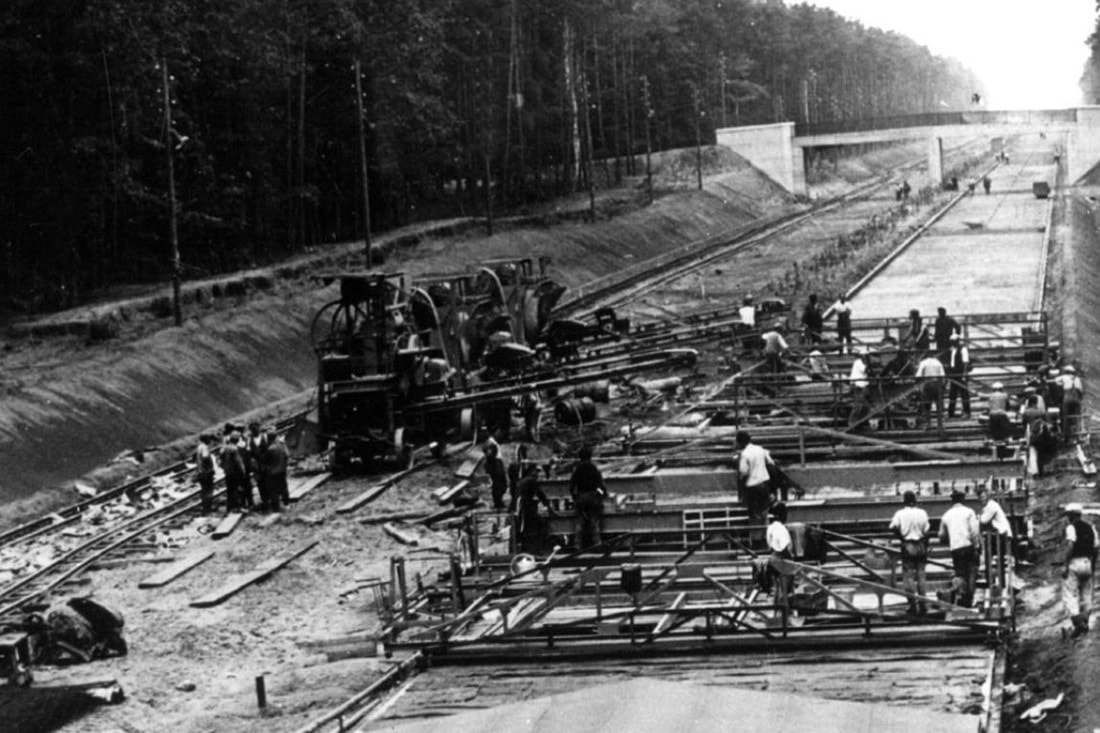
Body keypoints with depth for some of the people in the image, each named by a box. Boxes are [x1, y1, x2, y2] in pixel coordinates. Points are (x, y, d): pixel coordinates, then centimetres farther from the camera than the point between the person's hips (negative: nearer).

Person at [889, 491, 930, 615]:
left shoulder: (900, 514, -5)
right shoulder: (922, 513, 2)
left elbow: (893, 528, -16)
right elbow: (927, 531, 2)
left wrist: (901, 537, 0)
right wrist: (925, 547, 10)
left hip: (907, 546, -3)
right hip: (920, 546, 3)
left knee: (908, 576, 1)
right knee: (920, 575, 8)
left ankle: (913, 604, -4)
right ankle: (923, 604, 7)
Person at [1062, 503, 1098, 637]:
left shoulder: (1071, 527, -8)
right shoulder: (1090, 527, 13)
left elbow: (1070, 546, -19)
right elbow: (1096, 545, 10)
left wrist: (1066, 566, -17)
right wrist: (1093, 563, 17)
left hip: (1074, 563, -7)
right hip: (1088, 563, 7)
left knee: (1069, 595, -5)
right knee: (1086, 594, 14)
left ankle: (1077, 622, -18)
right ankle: (1084, 623, 17)